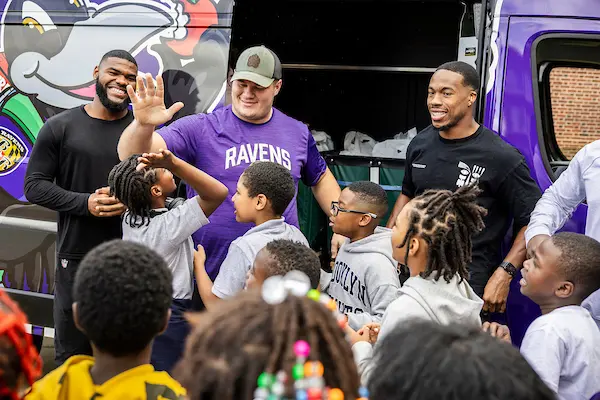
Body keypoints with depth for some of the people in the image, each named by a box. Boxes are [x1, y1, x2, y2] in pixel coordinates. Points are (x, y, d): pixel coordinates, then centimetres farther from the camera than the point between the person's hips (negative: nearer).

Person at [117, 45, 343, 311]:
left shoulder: (298, 132, 7)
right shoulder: (201, 129, -4)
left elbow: (320, 178, 24)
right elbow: (133, 156, -13)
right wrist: (143, 125, -35)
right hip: (212, 278, -2)